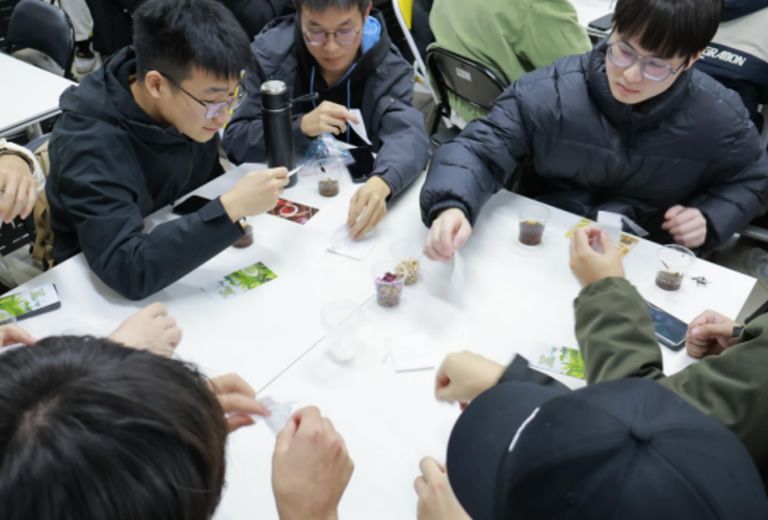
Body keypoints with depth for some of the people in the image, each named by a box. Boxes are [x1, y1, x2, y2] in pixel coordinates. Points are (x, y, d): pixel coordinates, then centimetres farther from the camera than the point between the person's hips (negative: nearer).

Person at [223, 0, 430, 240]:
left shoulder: (388, 67, -10)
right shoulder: (270, 54, -10)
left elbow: (408, 133, -26)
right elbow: (234, 141, -10)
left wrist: (380, 183, -47)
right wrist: (301, 126, -27)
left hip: (355, 195, 0)